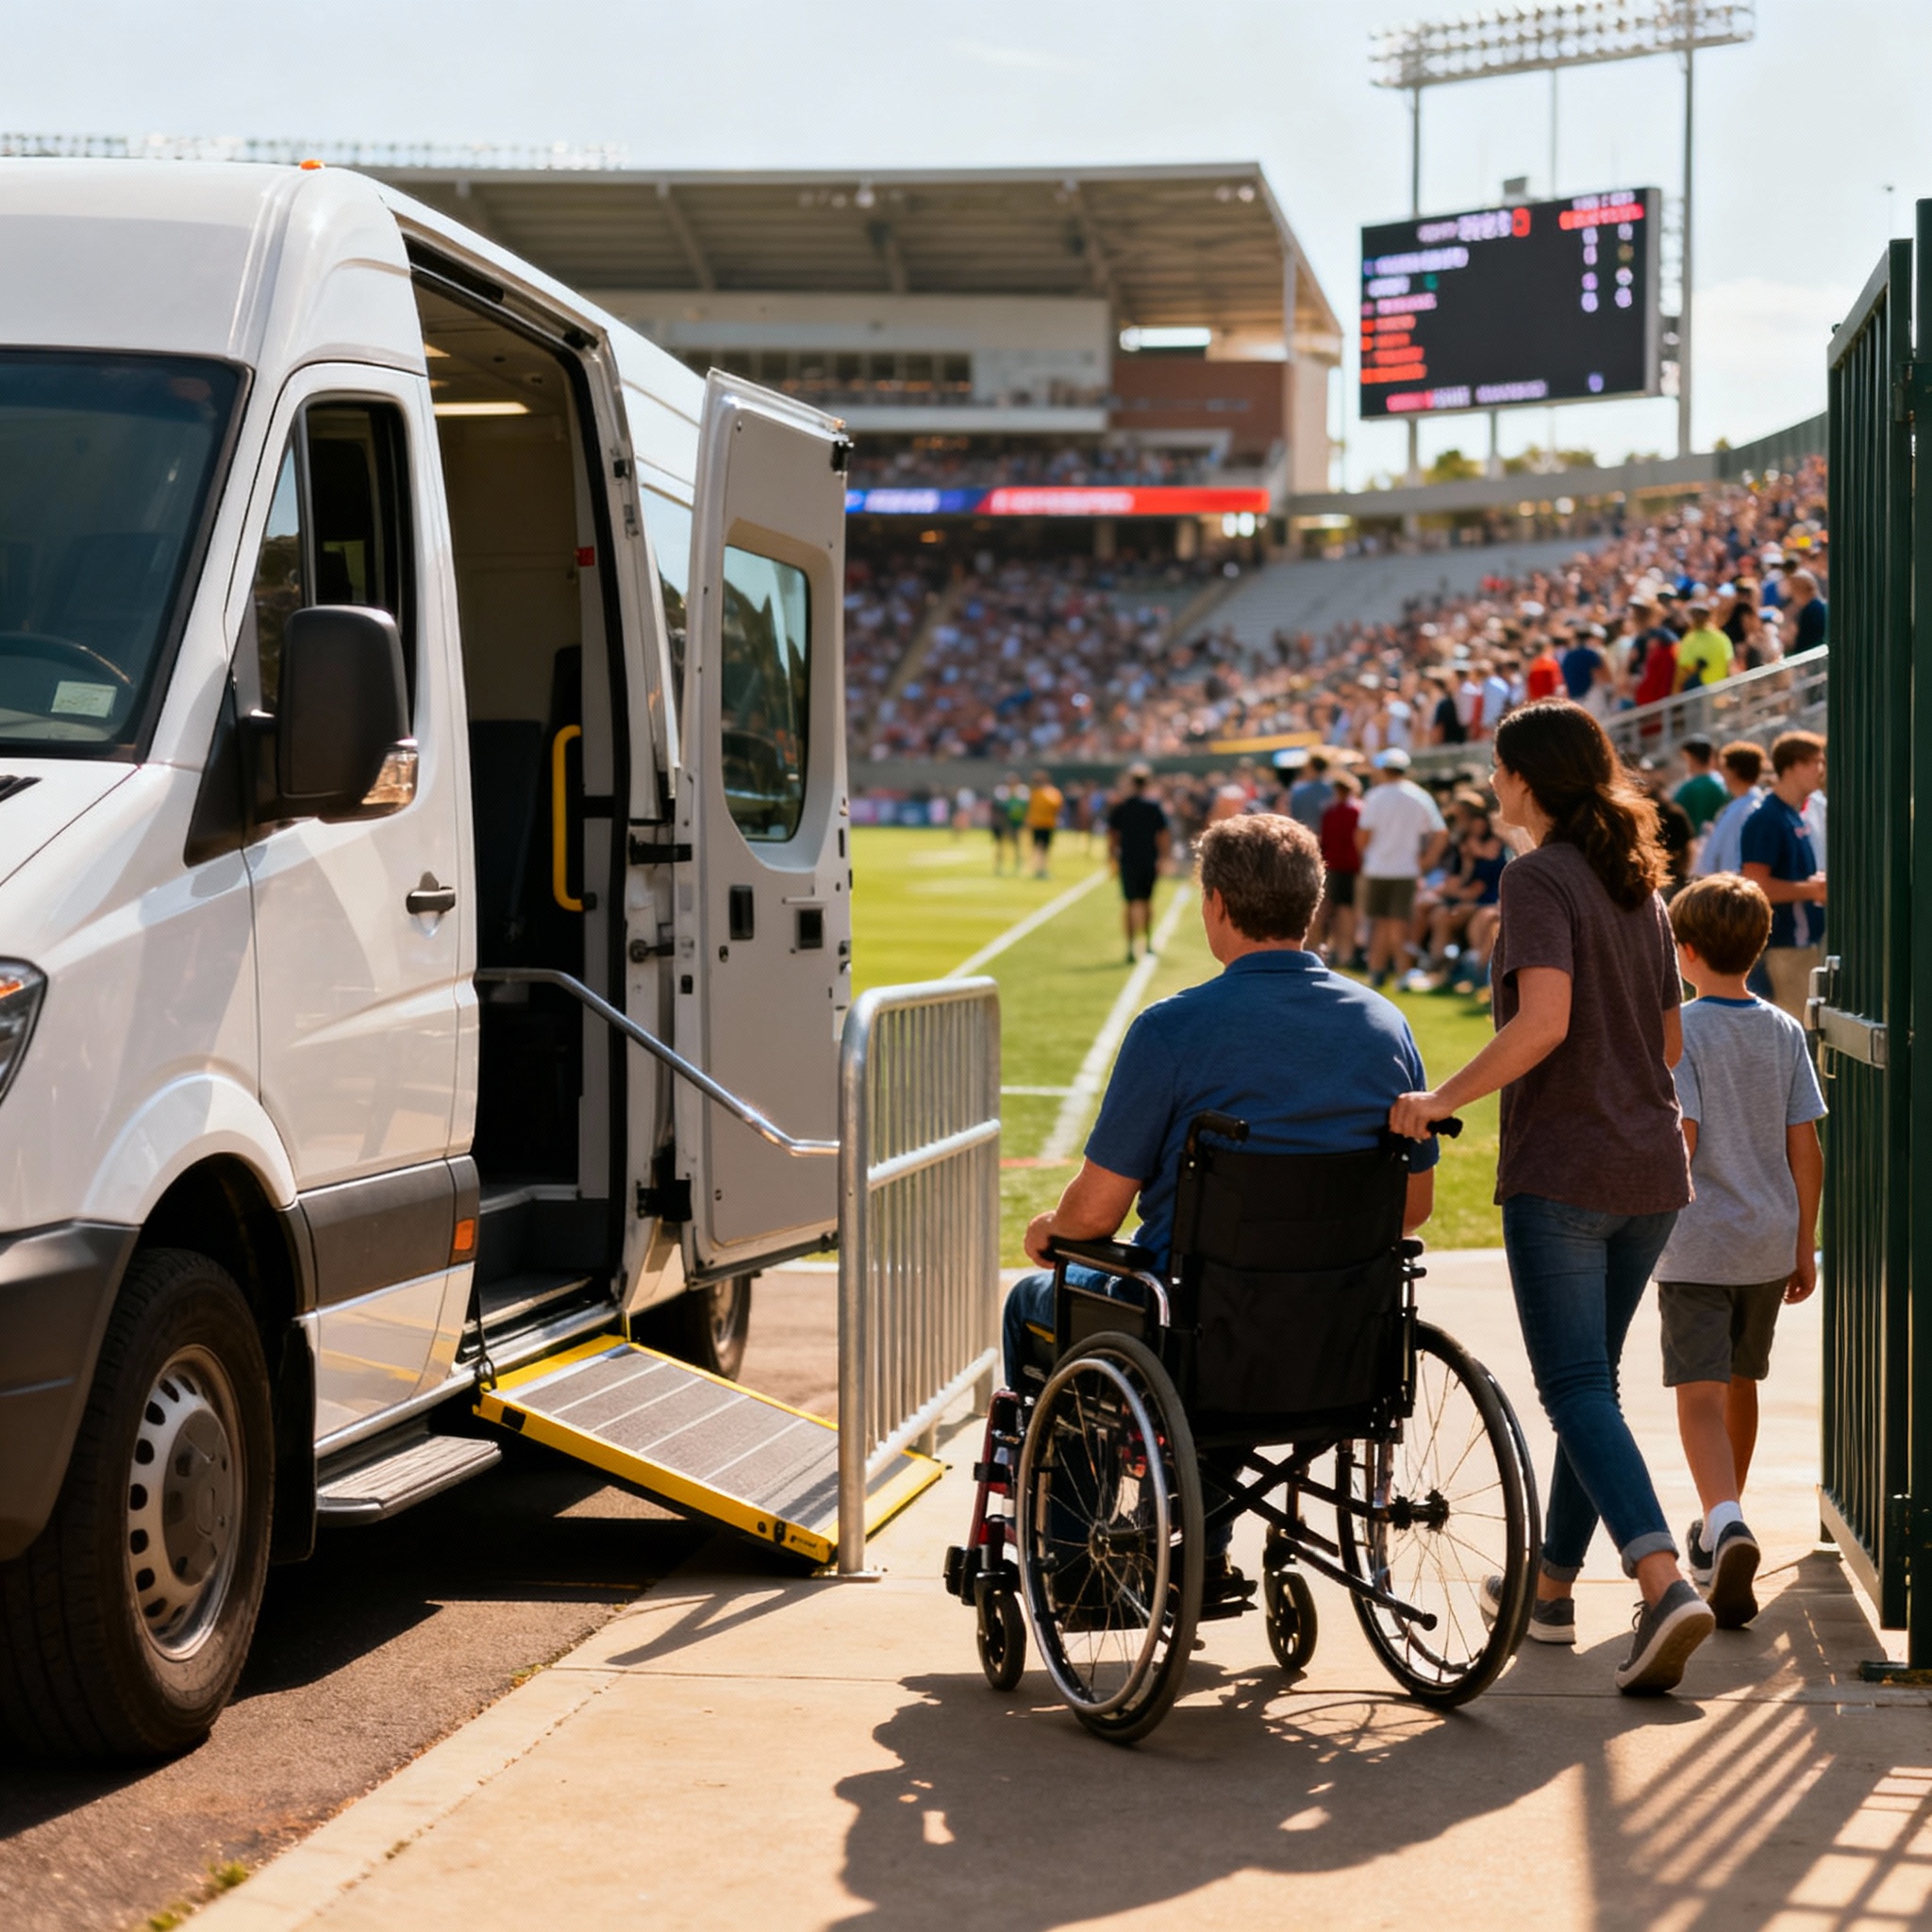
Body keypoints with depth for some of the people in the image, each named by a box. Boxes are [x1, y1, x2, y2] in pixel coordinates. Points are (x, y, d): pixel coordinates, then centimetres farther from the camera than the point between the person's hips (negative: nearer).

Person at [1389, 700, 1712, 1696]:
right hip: (1651, 1169, 8)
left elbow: (1543, 1023, -23)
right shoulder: (1638, 885, 14)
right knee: (1591, 1378, 17)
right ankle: (1553, 1585, 27)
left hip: (1562, 1171, -8)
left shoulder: (1538, 878, -10)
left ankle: (1664, 1583, -25)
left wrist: (1439, 1100, -17)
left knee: (1578, 1390, -9)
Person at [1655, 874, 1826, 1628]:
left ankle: (1725, 1522, -32)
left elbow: (1681, 1137, -16)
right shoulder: (1785, 1032, 5)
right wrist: (1805, 1245, 11)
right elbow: (1805, 1149, 4)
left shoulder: (1679, 1031, -9)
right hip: (1769, 1242, 5)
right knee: (1741, 1383, 20)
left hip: (1696, 1246, -5)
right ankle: (1719, 1527, 35)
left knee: (1700, 1395, -9)